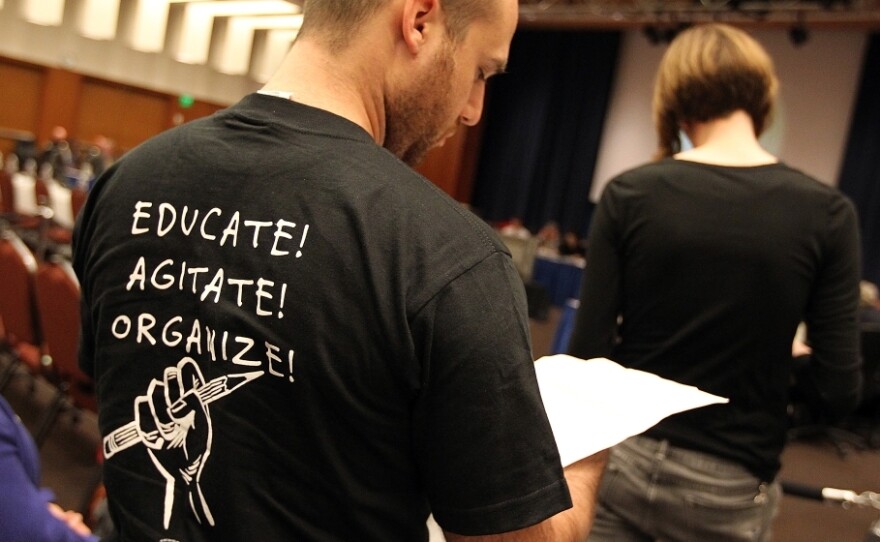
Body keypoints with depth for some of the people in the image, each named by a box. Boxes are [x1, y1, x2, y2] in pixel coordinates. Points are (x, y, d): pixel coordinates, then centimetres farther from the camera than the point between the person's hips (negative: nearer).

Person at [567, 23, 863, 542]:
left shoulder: (630, 193, -10)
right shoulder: (827, 213, -10)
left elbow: (589, 352, -9)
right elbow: (839, 390, -8)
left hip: (621, 458, 0)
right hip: (726, 490, 0)